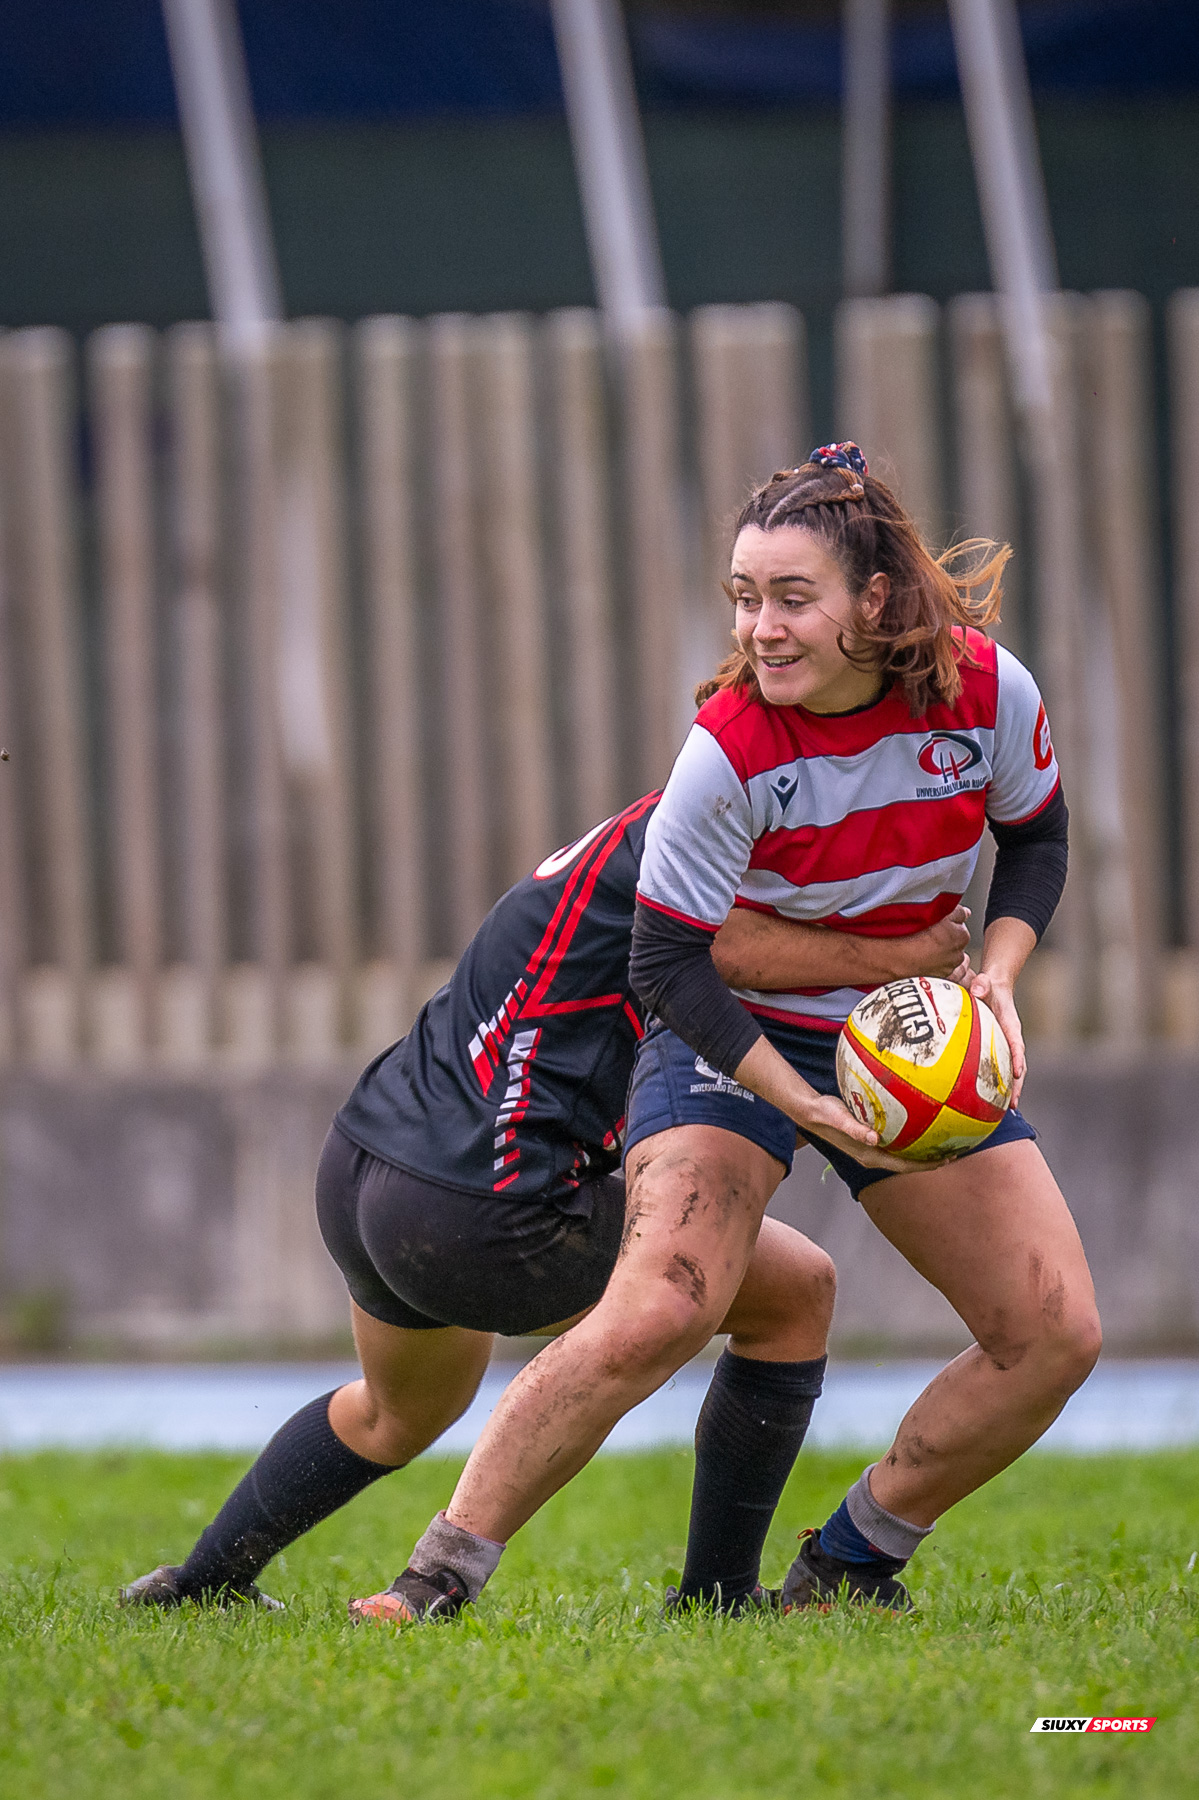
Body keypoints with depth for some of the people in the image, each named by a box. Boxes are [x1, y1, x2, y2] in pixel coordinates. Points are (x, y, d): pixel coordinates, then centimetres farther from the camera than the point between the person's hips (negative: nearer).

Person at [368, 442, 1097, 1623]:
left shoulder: (988, 693, -14)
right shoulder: (731, 751, -24)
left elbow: (1035, 839, 6)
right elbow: (669, 964, -19)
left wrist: (996, 972, -12)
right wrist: (809, 1105, -28)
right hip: (735, 1036, -5)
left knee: (1055, 1337, -4)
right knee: (660, 1314, -27)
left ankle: (849, 1569, 13)